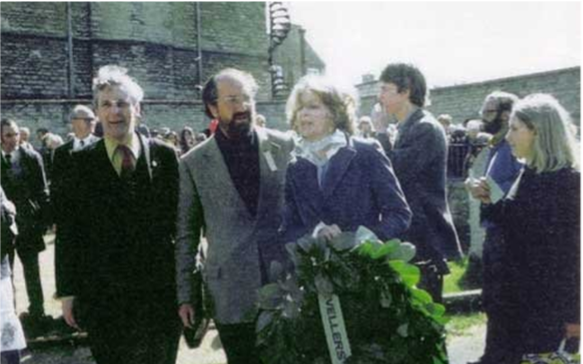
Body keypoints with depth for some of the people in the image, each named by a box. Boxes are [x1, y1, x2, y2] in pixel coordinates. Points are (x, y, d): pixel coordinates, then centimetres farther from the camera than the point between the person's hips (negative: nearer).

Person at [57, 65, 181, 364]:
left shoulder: (165, 156, 2)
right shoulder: (79, 162, 2)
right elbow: (69, 231, 2)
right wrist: (68, 291, 0)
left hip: (160, 294, 0)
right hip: (103, 298, 0)